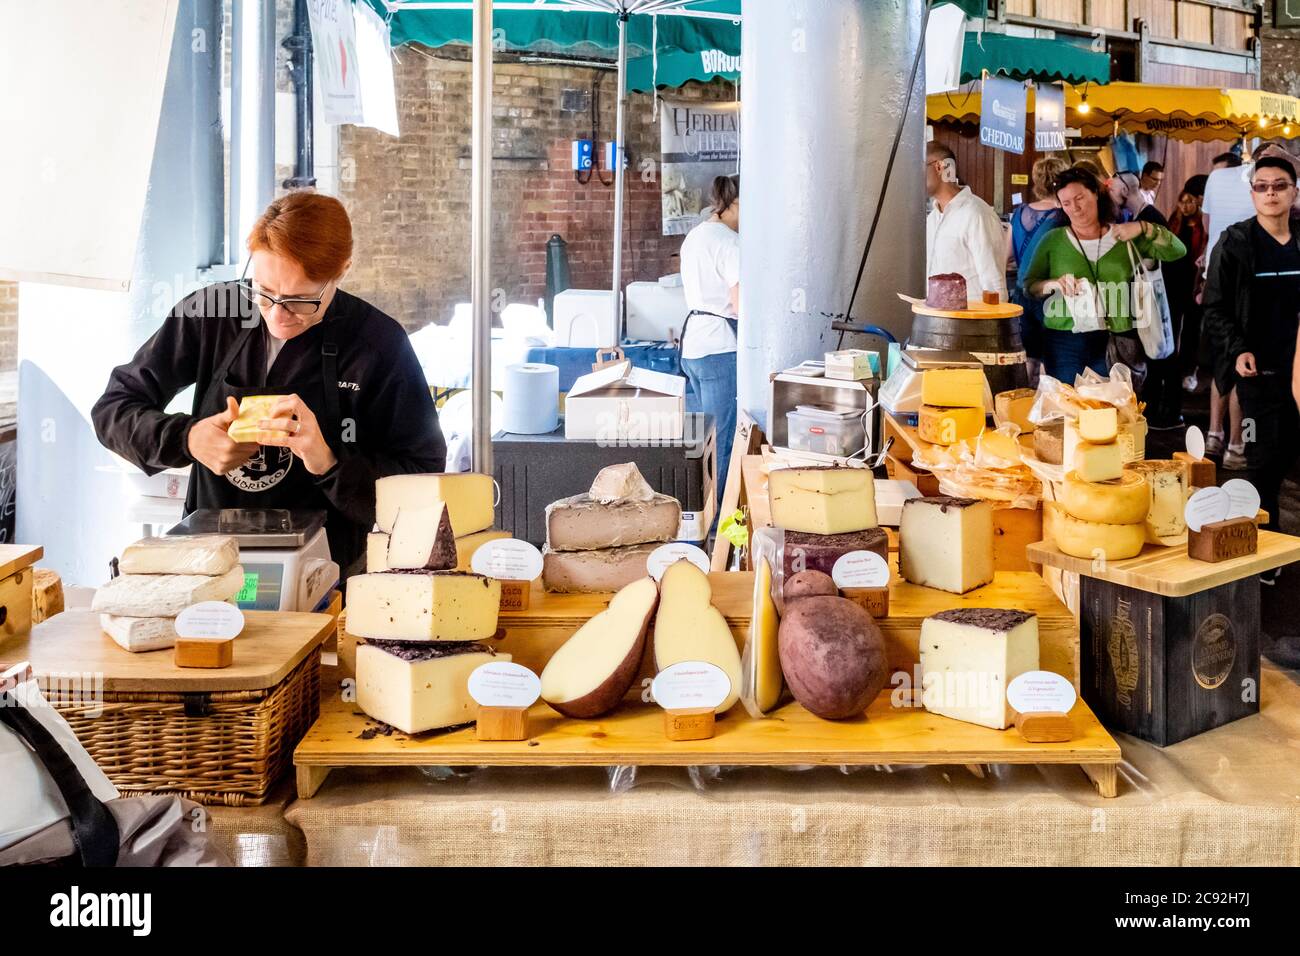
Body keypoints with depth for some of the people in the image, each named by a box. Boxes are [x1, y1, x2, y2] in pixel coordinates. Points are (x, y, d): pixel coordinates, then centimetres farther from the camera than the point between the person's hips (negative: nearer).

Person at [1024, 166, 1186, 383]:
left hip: (1113, 343, 1)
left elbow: (1177, 251, 2)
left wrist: (1144, 228, -9)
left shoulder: (1125, 237, 7)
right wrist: (1053, 284, -16)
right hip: (1064, 342, -1)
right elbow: (1029, 286, 4)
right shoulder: (1053, 240, 5)